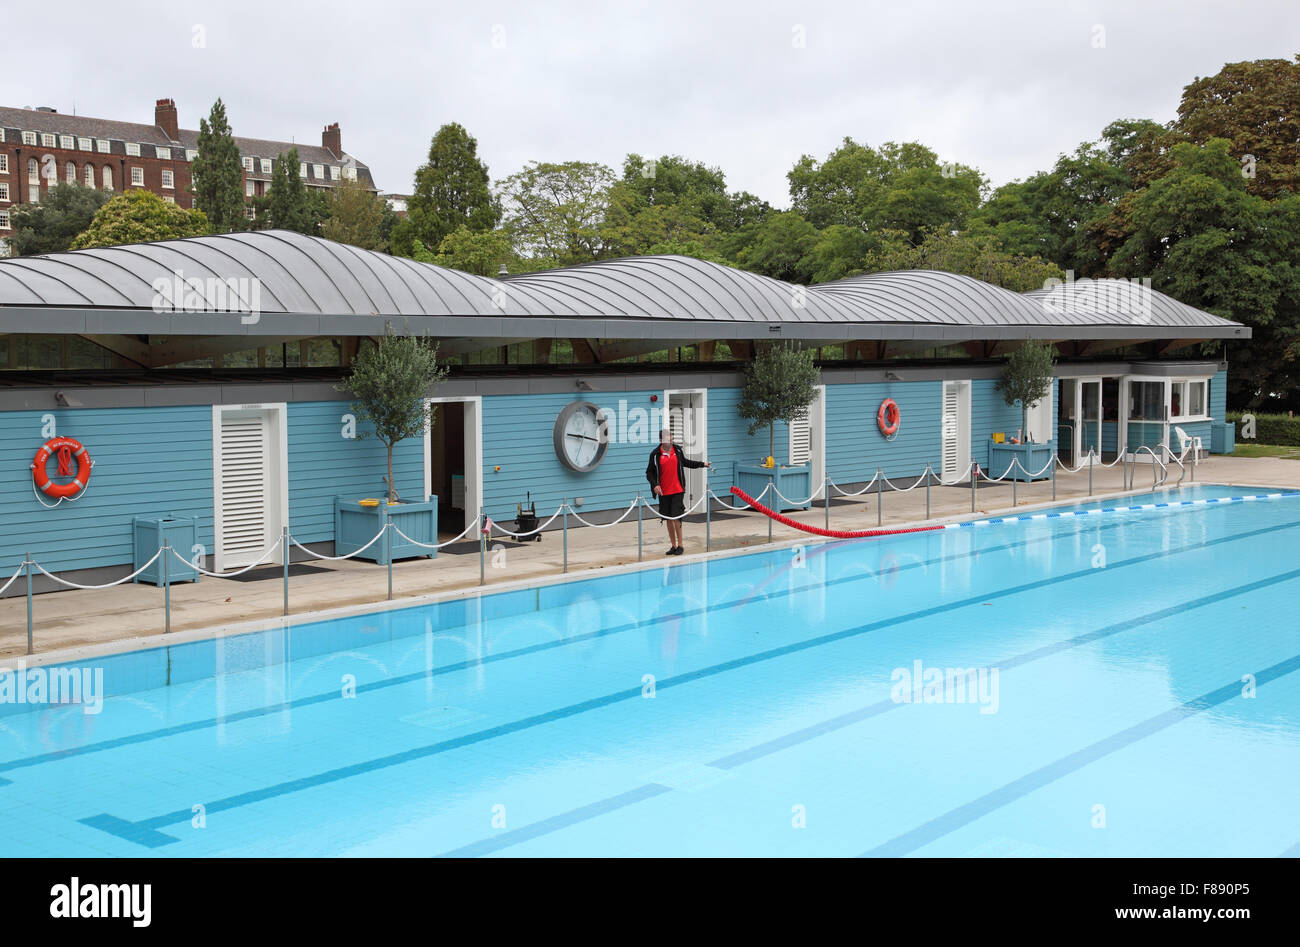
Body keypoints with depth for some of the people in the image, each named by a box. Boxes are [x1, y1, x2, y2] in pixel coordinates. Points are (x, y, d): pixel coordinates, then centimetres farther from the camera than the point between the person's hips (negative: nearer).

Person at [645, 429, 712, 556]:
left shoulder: (677, 450, 5)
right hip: (664, 492, 0)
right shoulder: (655, 454, -3)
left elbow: (685, 462, 22)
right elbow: (649, 472, 2)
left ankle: (680, 545, 1)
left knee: (676, 517, -9)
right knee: (668, 519, 6)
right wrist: (654, 485, -12)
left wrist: (702, 464, 21)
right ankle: (673, 546, 16)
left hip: (677, 490, 0)